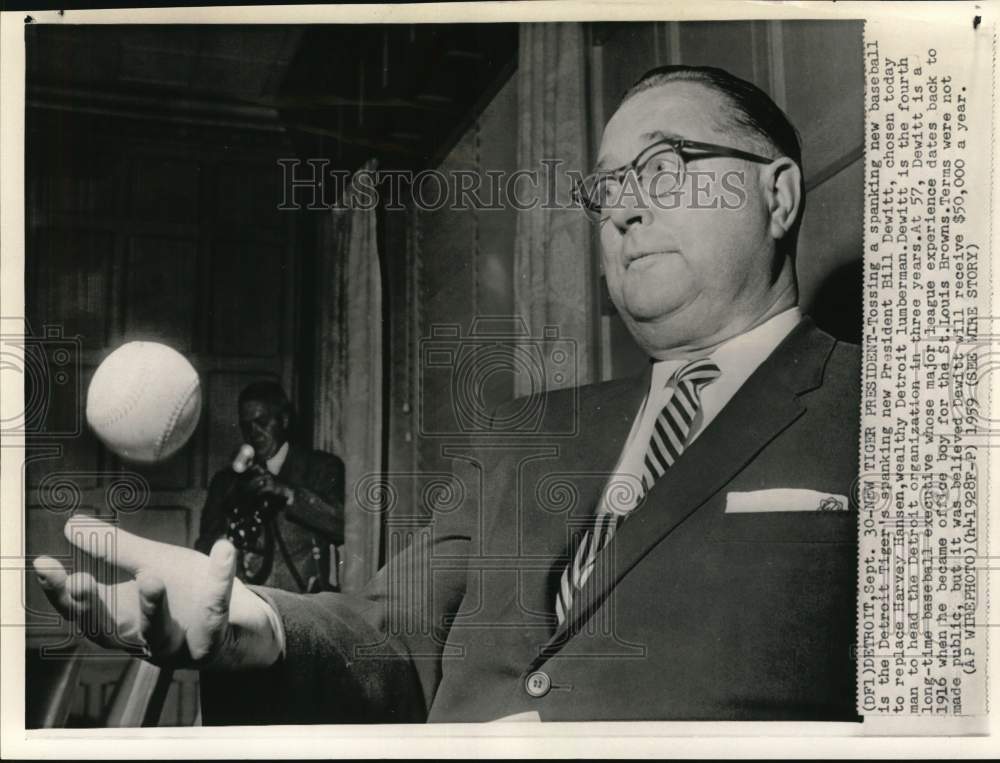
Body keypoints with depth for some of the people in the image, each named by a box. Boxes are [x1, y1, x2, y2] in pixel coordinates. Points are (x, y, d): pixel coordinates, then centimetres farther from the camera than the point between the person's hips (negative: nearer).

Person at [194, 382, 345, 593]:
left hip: (304, 598, -2)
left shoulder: (322, 467, 9)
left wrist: (287, 493, -13)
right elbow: (204, 551, 14)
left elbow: (343, 526, -6)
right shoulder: (225, 480, 17)